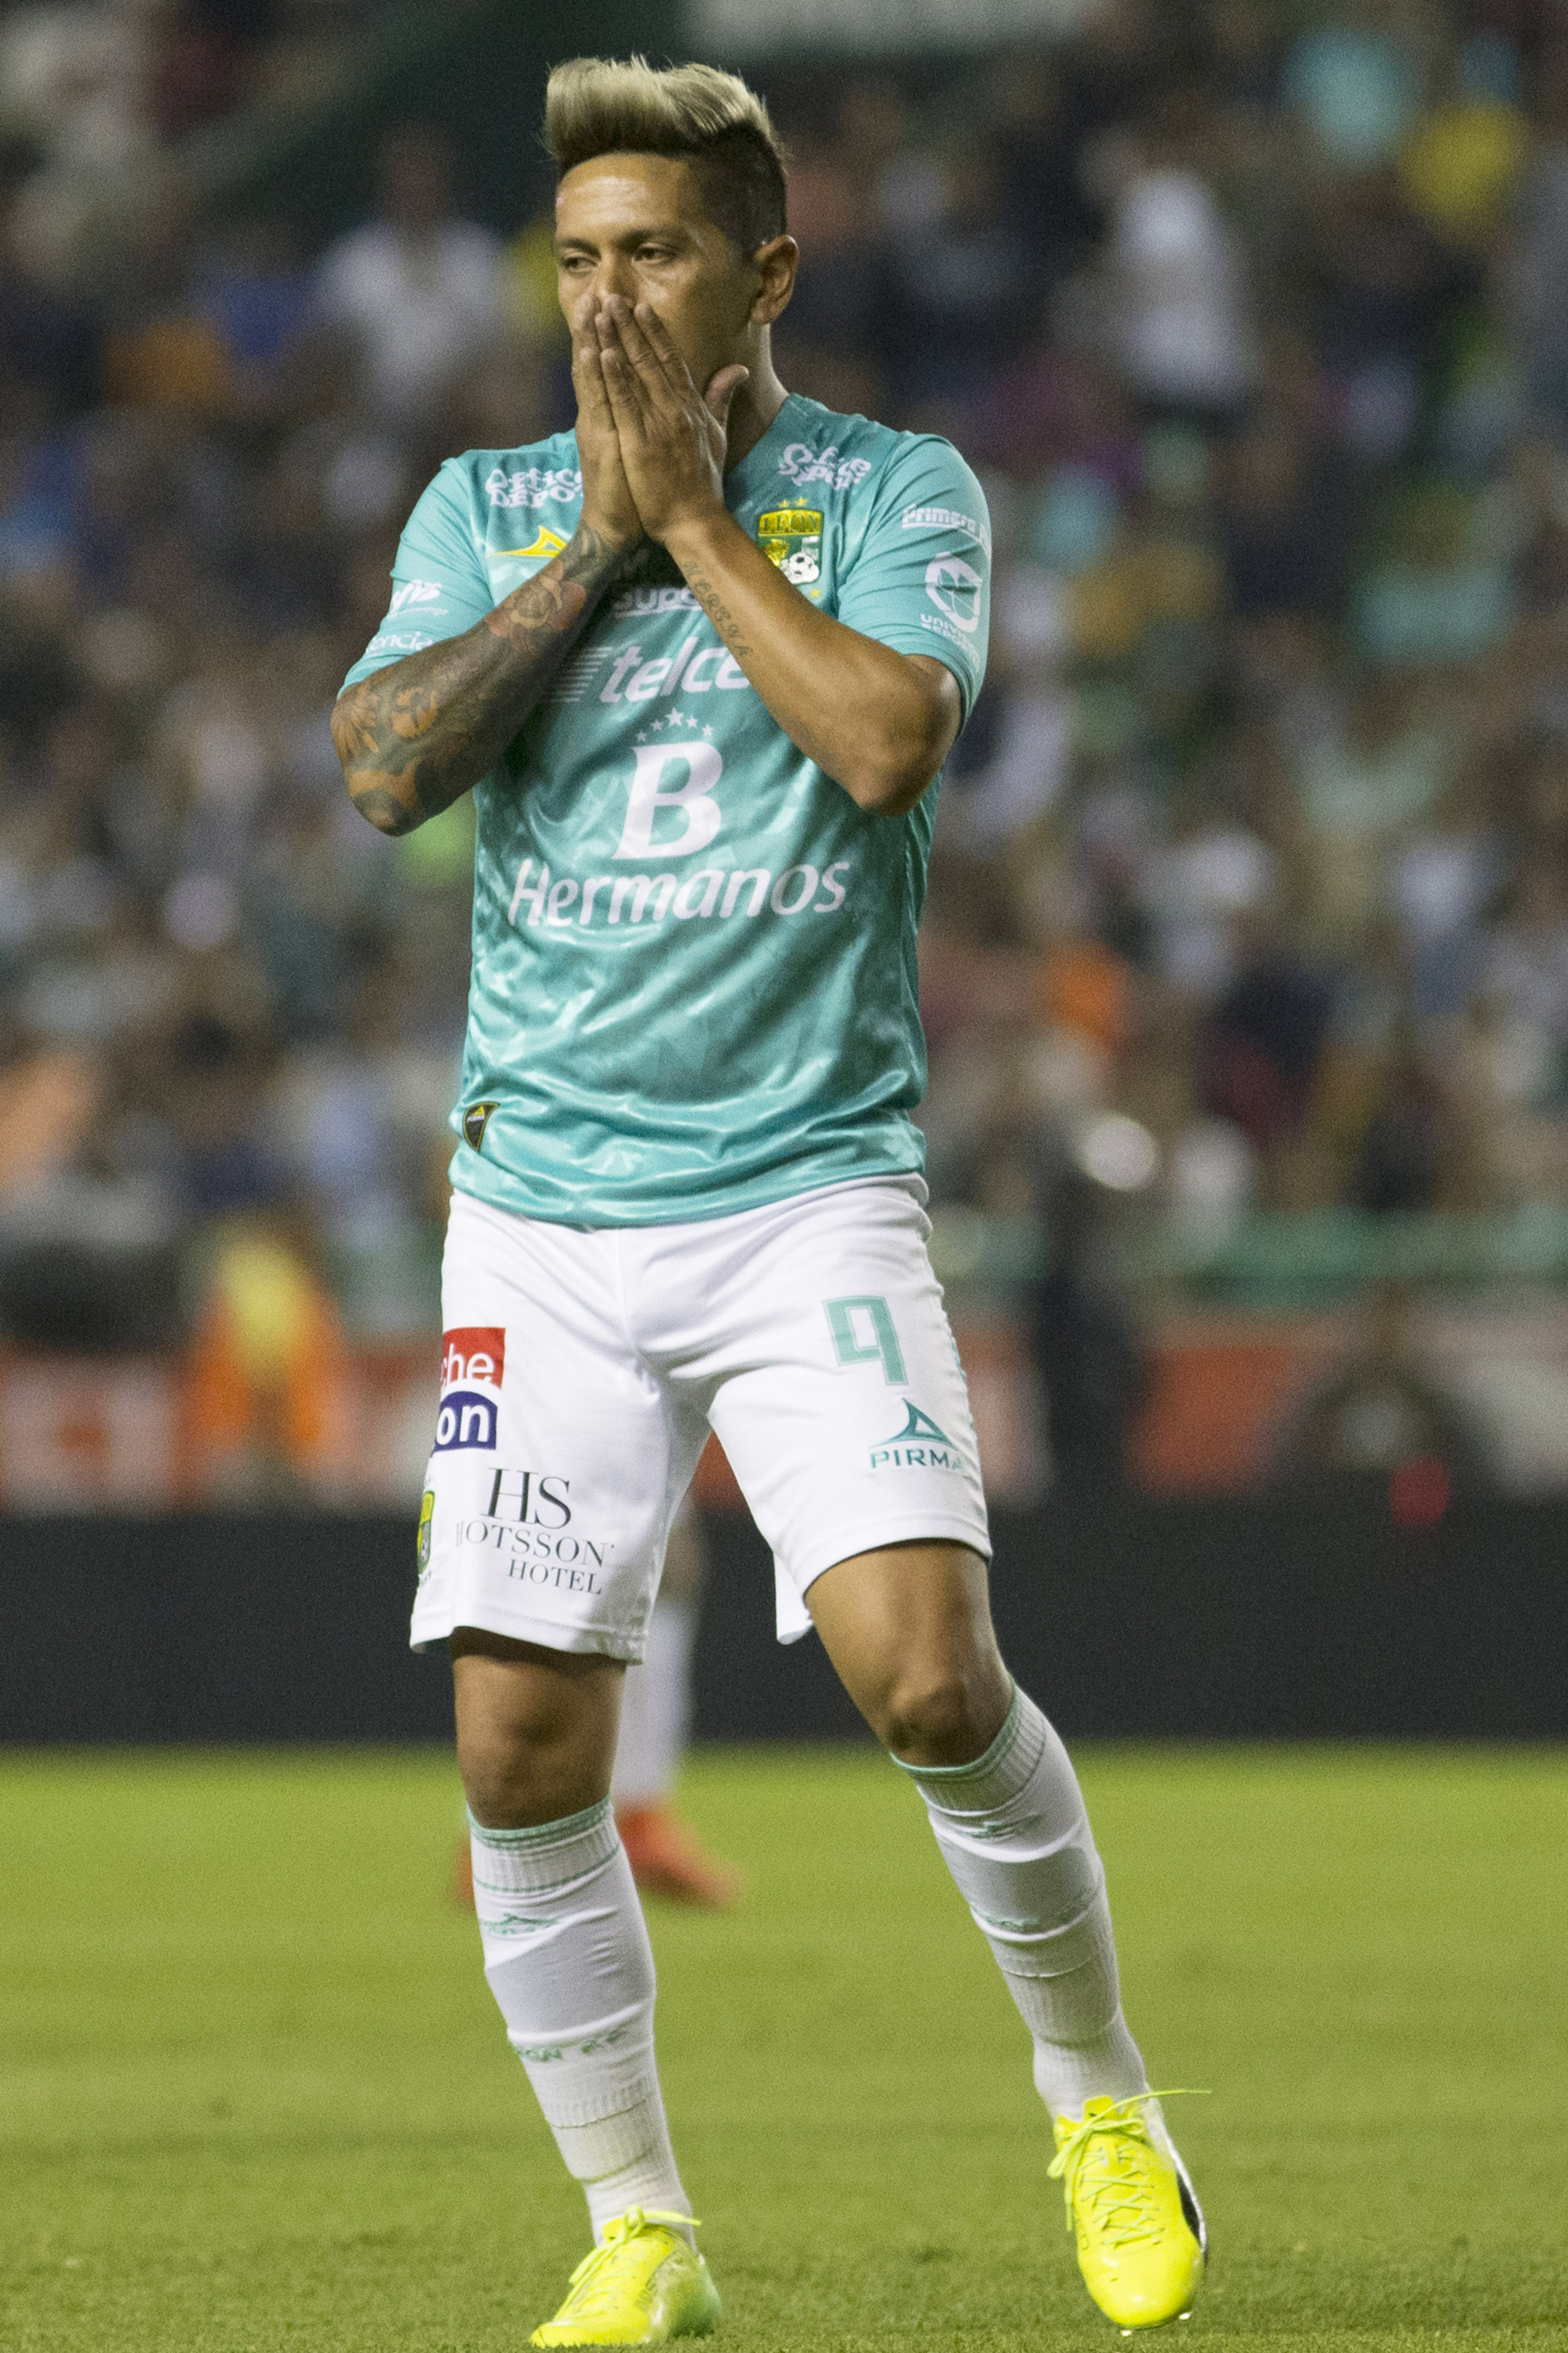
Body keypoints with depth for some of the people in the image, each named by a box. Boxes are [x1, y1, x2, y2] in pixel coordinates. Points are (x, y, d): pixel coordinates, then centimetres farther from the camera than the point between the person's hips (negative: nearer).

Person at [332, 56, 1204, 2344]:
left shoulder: (897, 490, 2)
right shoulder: (490, 505, 10)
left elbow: (887, 738, -17)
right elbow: (386, 761, -6)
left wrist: (693, 515, -10)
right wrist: (603, 532, -8)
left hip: (806, 1186, -3)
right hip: (541, 1205, 3)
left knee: (925, 1669, -18)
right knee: (520, 1747, -4)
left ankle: (1099, 2097, 6)